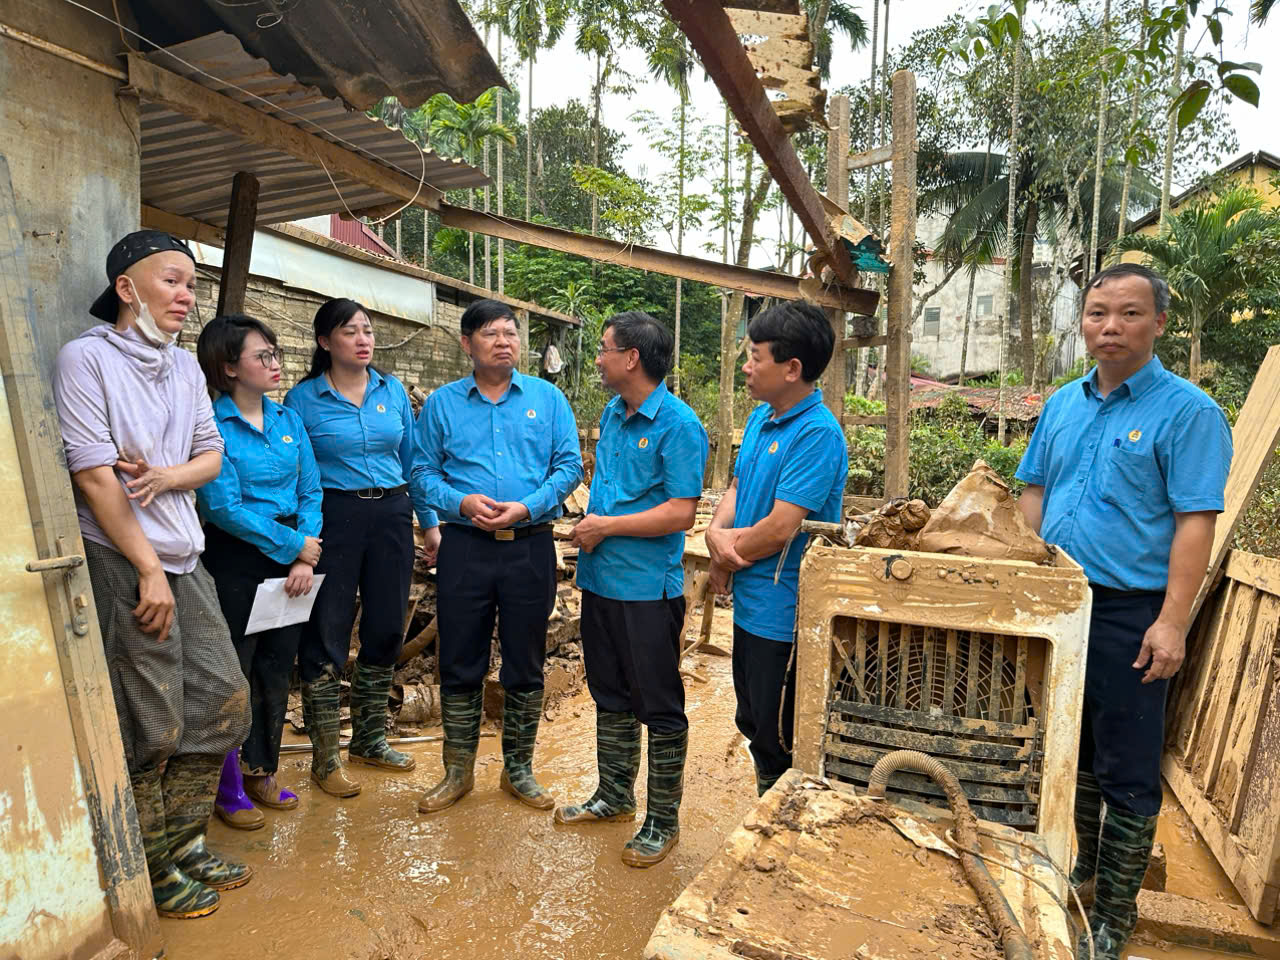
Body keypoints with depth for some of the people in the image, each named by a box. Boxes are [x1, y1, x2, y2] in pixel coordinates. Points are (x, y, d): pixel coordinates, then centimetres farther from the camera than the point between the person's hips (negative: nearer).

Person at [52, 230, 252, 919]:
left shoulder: (185, 366, 13)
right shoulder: (86, 357, -9)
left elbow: (212, 453, 14)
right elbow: (92, 475, -14)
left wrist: (167, 476, -9)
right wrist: (149, 570, -14)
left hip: (184, 561, 8)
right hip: (123, 563, -7)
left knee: (224, 700, 11)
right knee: (151, 729, 1)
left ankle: (184, 843, 29)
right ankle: (151, 873, 22)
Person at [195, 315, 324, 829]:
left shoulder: (287, 418, 6)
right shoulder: (212, 424, -11)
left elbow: (310, 491, 4)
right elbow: (224, 507, -17)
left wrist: (305, 556, -6)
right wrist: (293, 545, -12)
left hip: (291, 557, 6)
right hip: (236, 559, -5)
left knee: (277, 668, 14)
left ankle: (262, 772, 32)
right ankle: (228, 787, 25)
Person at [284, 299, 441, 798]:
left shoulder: (392, 390, 8)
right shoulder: (303, 399, -1)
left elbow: (412, 461, 12)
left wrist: (430, 522, 9)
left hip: (392, 515, 4)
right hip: (334, 518, -3)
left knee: (386, 631, 10)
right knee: (326, 638, 0)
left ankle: (369, 740, 29)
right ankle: (325, 757, 16)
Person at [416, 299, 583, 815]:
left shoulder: (548, 398, 6)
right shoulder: (441, 403, 7)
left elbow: (569, 465, 0)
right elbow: (426, 472, 4)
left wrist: (527, 506, -14)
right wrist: (461, 502, -15)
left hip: (530, 545, 0)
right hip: (464, 546, 1)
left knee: (525, 665, 9)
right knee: (460, 662, 8)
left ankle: (518, 769, 27)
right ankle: (458, 771, 27)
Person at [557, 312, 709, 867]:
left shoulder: (677, 424, -15)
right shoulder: (611, 415, 11)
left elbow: (681, 512, -21)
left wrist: (608, 526, -15)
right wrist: (588, 525, 5)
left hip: (648, 587, -8)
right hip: (600, 580, 8)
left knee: (659, 706, 6)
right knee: (610, 695, 20)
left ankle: (663, 822, 23)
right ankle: (615, 796, 38)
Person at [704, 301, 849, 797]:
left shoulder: (817, 434, -21)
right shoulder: (761, 417, 8)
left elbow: (779, 528, -24)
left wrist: (729, 558, -7)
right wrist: (716, 533, -8)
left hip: (784, 614, -9)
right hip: (751, 605, 9)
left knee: (779, 745, 8)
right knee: (754, 727, 24)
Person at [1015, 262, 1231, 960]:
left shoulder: (1187, 411, -9)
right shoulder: (1063, 404, 8)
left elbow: (1196, 520, -14)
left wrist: (1172, 623, -19)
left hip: (1130, 613, -5)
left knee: (1126, 774, 6)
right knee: (1069, 750, 19)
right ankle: (1081, 863, 40)